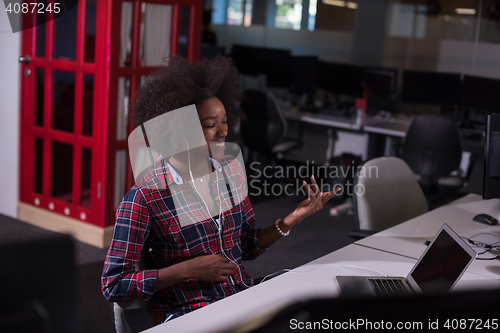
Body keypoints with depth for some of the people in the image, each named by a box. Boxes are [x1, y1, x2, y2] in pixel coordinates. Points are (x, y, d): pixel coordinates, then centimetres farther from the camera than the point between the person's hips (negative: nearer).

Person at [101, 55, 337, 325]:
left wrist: (292, 219, -2)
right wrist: (189, 269, -18)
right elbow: (113, 286, -12)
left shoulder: (230, 170, 5)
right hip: (186, 313, -5)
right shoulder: (144, 198, -14)